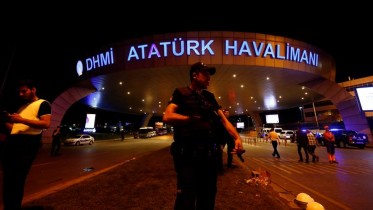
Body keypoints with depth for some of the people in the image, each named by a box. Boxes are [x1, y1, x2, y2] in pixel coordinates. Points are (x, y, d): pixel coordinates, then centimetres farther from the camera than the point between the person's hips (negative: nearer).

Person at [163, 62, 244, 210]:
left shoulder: (210, 97, 16)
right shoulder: (181, 93, 0)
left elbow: (224, 120, 8)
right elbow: (167, 117, -14)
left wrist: (237, 138, -7)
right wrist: (193, 119, -13)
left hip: (209, 152, 6)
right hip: (187, 153, -5)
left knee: (208, 195, 20)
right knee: (186, 197, 5)